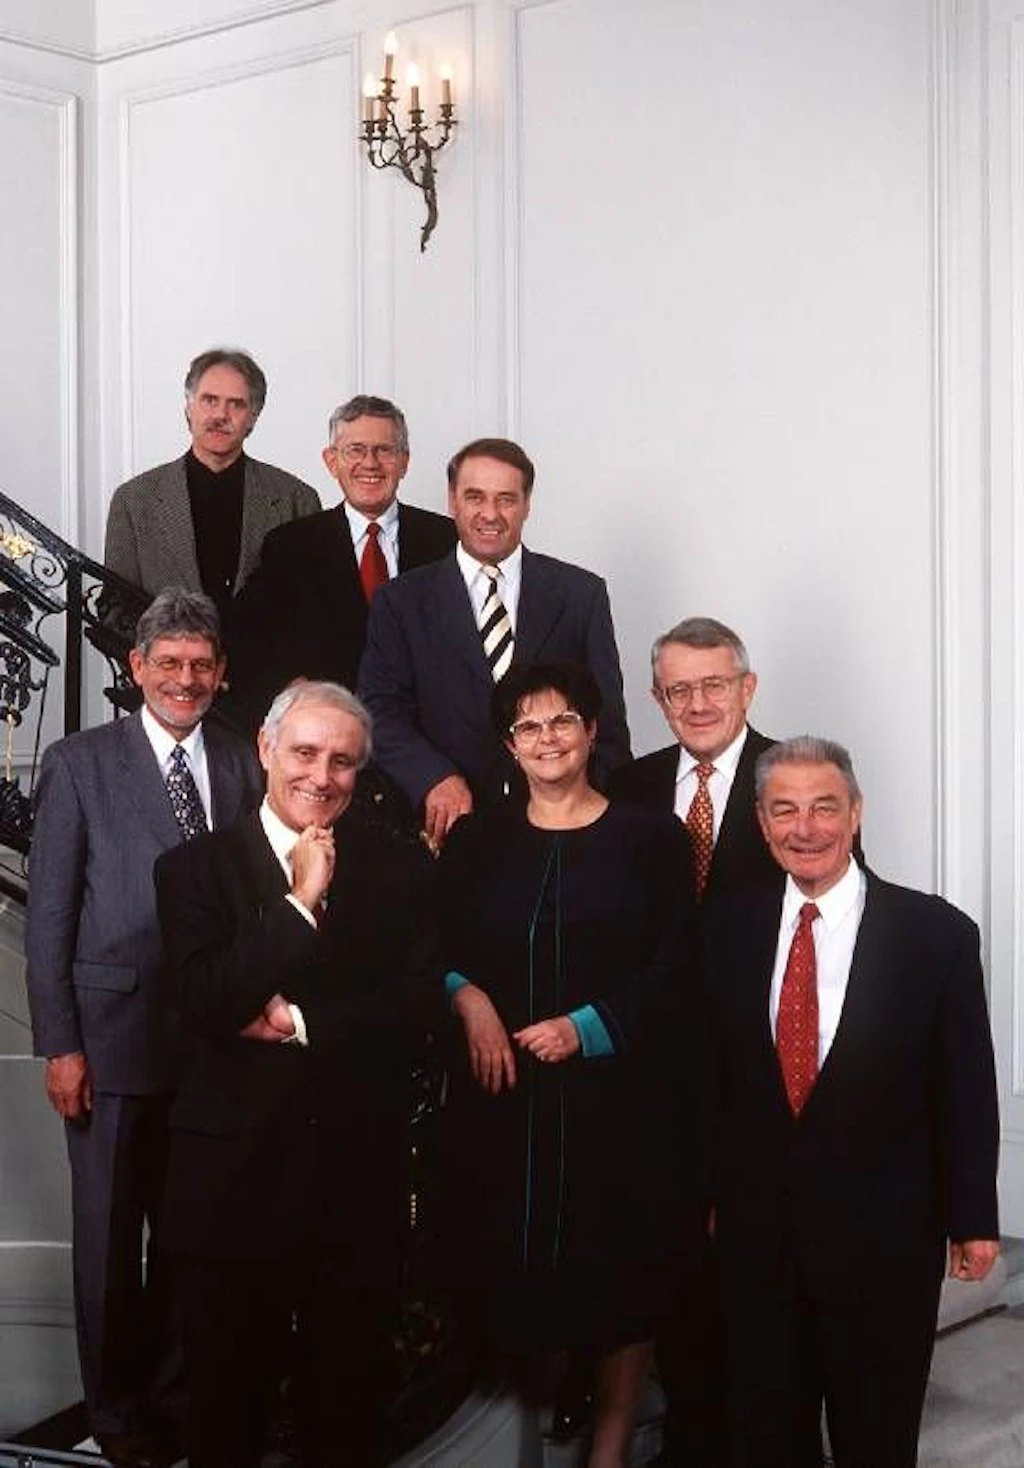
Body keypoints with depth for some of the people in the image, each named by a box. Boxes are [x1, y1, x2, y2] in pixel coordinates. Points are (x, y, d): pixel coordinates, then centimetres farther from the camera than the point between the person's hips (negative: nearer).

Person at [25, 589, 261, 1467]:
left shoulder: (246, 768, 6)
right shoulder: (79, 764, -3)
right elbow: (48, 916, -4)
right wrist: (59, 1044, -8)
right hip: (114, 1038, -3)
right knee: (111, 1235, 8)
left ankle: (172, 1387, 31)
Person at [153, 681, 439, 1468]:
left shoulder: (401, 870, 3)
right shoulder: (196, 868, -2)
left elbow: (415, 1003, -7)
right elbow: (205, 1002, -15)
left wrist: (297, 1020, -14)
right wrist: (300, 902, -17)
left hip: (359, 1173, 1)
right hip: (233, 1173, -1)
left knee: (351, 1403, 15)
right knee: (228, 1400, 14)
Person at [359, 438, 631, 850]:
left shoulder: (582, 594, 9)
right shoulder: (402, 602, 8)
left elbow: (607, 722, 7)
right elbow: (380, 709, -1)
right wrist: (435, 778, -18)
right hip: (448, 828, 0)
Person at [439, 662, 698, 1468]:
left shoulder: (650, 838, 1)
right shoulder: (476, 841, 9)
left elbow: (673, 973, -3)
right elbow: (433, 951, 9)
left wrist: (585, 1026, -13)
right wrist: (467, 997, -11)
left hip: (615, 1093, -2)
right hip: (503, 1094, 2)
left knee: (617, 1273, 3)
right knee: (512, 1263, 1)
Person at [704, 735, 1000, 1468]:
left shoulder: (937, 932, -10)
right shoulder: (727, 927, -1)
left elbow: (966, 1090, -6)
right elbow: (709, 1074, 5)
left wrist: (973, 1219, -3)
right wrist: (705, 1191, 6)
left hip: (884, 1234, -2)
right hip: (756, 1228, 3)